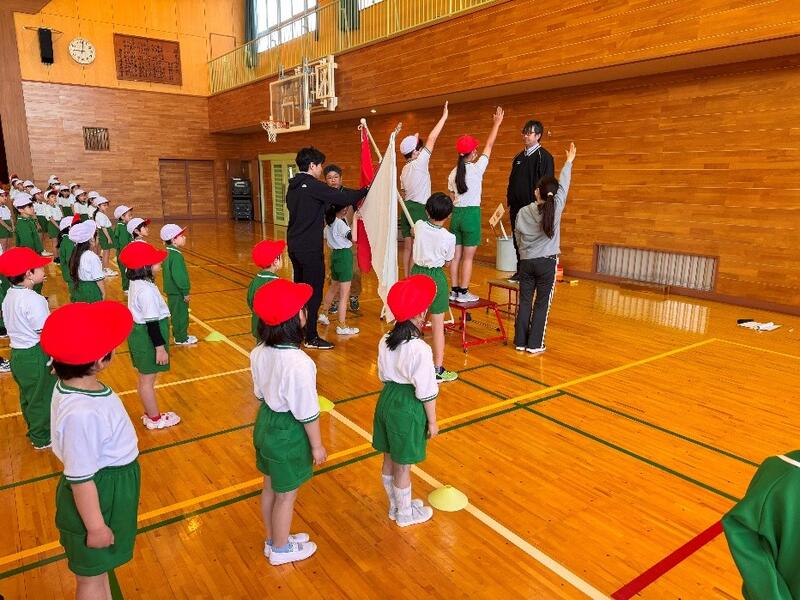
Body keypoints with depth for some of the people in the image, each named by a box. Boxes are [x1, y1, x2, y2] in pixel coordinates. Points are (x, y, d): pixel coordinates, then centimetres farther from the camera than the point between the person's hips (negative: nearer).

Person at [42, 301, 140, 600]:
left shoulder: (75, 383, -8)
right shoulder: (81, 413, -37)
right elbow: (81, 479, -28)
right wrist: (95, 527, -17)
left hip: (110, 486, 9)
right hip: (100, 493, -9)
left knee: (100, 566, 30)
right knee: (91, 575, 16)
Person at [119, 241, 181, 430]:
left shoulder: (136, 283, 4)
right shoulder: (146, 290, -26)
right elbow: (152, 322, -25)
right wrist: (160, 347, -20)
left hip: (140, 333, 10)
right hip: (148, 338, -10)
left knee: (145, 378, 21)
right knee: (148, 379, 6)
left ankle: (149, 413, 36)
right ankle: (155, 419, 21)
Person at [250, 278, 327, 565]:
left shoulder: (259, 351, -9)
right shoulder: (298, 363, -32)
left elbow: (259, 393, 5)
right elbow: (307, 413, -22)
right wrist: (317, 446, -9)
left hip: (265, 423, 8)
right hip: (288, 433, -7)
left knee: (270, 487, 26)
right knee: (286, 496, 16)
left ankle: (273, 540, 48)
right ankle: (281, 549, 39)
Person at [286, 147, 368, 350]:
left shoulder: (293, 187, 12)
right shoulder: (313, 185, -15)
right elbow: (344, 198, -16)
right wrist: (365, 190, -2)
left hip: (294, 245, 9)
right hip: (310, 248, -9)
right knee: (314, 292, -2)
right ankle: (311, 337, 2)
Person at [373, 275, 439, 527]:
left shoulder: (385, 342, -3)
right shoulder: (420, 349, -24)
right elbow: (426, 391, -18)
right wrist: (432, 421, -6)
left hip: (386, 400, 7)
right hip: (408, 408, -7)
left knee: (389, 459, 21)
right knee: (403, 465, 11)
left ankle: (395, 506, 42)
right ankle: (405, 514, 32)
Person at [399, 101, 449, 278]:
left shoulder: (405, 169, 14)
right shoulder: (419, 163, -10)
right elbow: (432, 138, -12)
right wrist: (444, 117, -8)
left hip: (407, 208, 8)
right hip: (419, 209, -8)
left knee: (408, 247, 9)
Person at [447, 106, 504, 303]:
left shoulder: (453, 173, 7)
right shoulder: (476, 168, -8)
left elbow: (453, 196, 11)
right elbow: (489, 146, 1)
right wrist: (497, 123, 11)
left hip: (456, 213, 6)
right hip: (471, 214, -6)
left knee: (456, 256, 8)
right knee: (468, 257, 0)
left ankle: (454, 290, 12)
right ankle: (463, 293, 3)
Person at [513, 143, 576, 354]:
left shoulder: (523, 212, -3)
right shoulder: (556, 207, -8)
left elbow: (518, 238, 6)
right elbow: (563, 186, 5)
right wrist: (569, 162, 19)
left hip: (526, 261, 2)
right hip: (547, 262, -2)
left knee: (524, 302, 9)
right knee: (542, 304, 4)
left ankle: (520, 342, 15)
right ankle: (534, 345, 7)